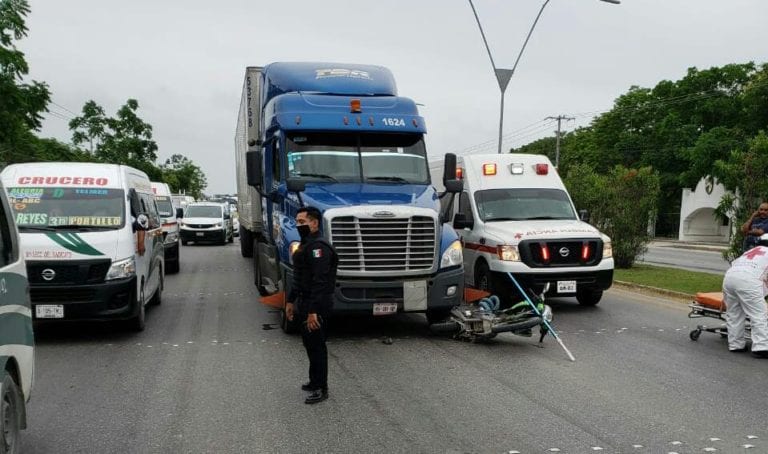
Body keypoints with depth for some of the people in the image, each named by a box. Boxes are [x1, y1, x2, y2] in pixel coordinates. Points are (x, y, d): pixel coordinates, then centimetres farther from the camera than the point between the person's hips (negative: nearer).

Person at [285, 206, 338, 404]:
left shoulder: (318, 247, -20)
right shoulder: (305, 245, 14)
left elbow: (320, 282, -26)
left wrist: (313, 311, -28)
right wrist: (291, 301, 22)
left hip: (317, 305, -10)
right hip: (304, 302, 10)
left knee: (317, 346, -2)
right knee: (309, 344, 19)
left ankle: (321, 388, 8)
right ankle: (314, 381, 32)